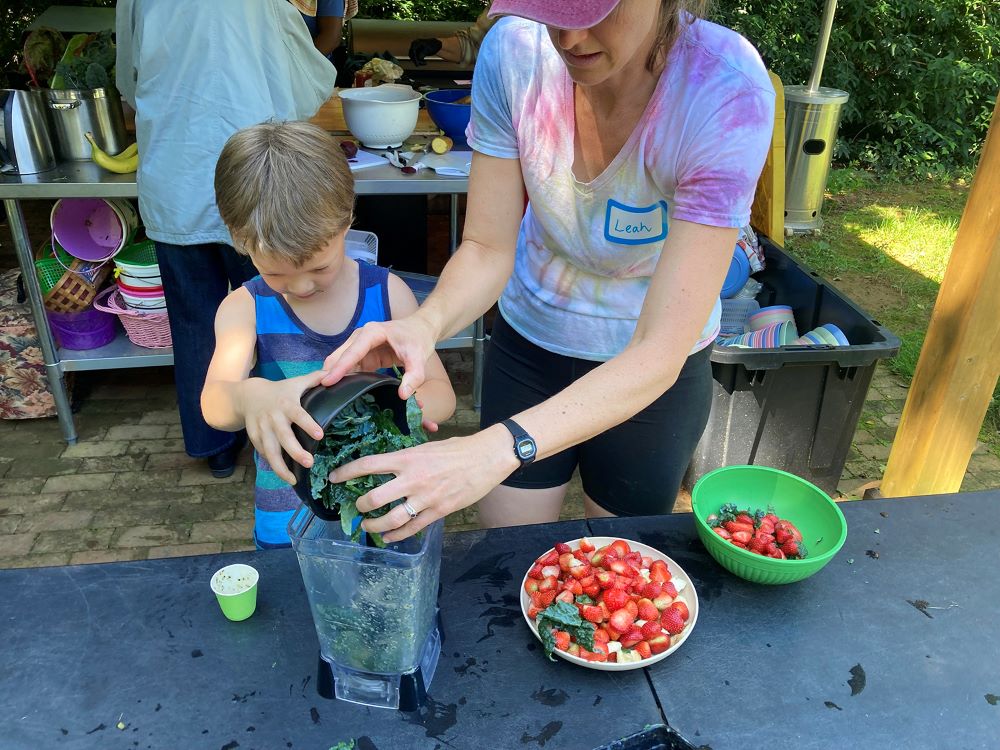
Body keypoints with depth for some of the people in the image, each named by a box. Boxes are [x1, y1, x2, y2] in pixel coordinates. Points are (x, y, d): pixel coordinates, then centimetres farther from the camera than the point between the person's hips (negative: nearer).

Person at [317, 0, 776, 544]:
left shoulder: (728, 93, -32)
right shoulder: (514, 50, -22)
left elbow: (657, 355, -34)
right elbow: (487, 249, -14)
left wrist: (497, 450, -47)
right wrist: (425, 324, -36)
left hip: (655, 372, -1)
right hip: (530, 337, 2)